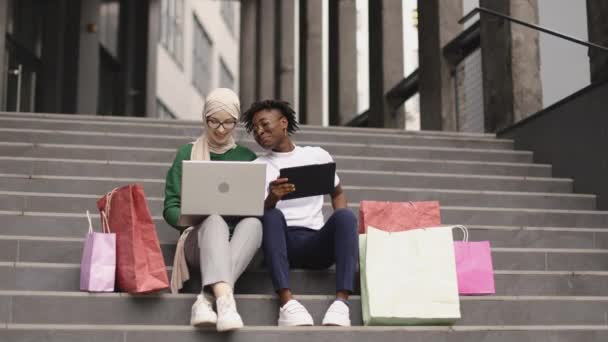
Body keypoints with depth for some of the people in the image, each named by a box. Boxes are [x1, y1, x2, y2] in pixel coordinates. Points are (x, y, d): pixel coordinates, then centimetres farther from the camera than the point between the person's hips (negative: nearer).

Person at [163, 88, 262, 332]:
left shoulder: (247, 157, 19)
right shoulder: (187, 154, 14)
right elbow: (171, 208, 8)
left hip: (238, 239, 2)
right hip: (200, 236, -1)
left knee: (254, 222, -35)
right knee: (215, 220, -38)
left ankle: (207, 299, -48)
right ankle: (225, 299, -60)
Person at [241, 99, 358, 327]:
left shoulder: (318, 155, 18)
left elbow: (337, 193, 28)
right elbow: (259, 213, 1)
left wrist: (340, 225, 6)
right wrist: (272, 198, -23)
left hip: (317, 242, 1)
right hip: (282, 242, -1)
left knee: (345, 216, -28)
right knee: (272, 215, -32)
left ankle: (341, 301, -41)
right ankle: (287, 302, -45)